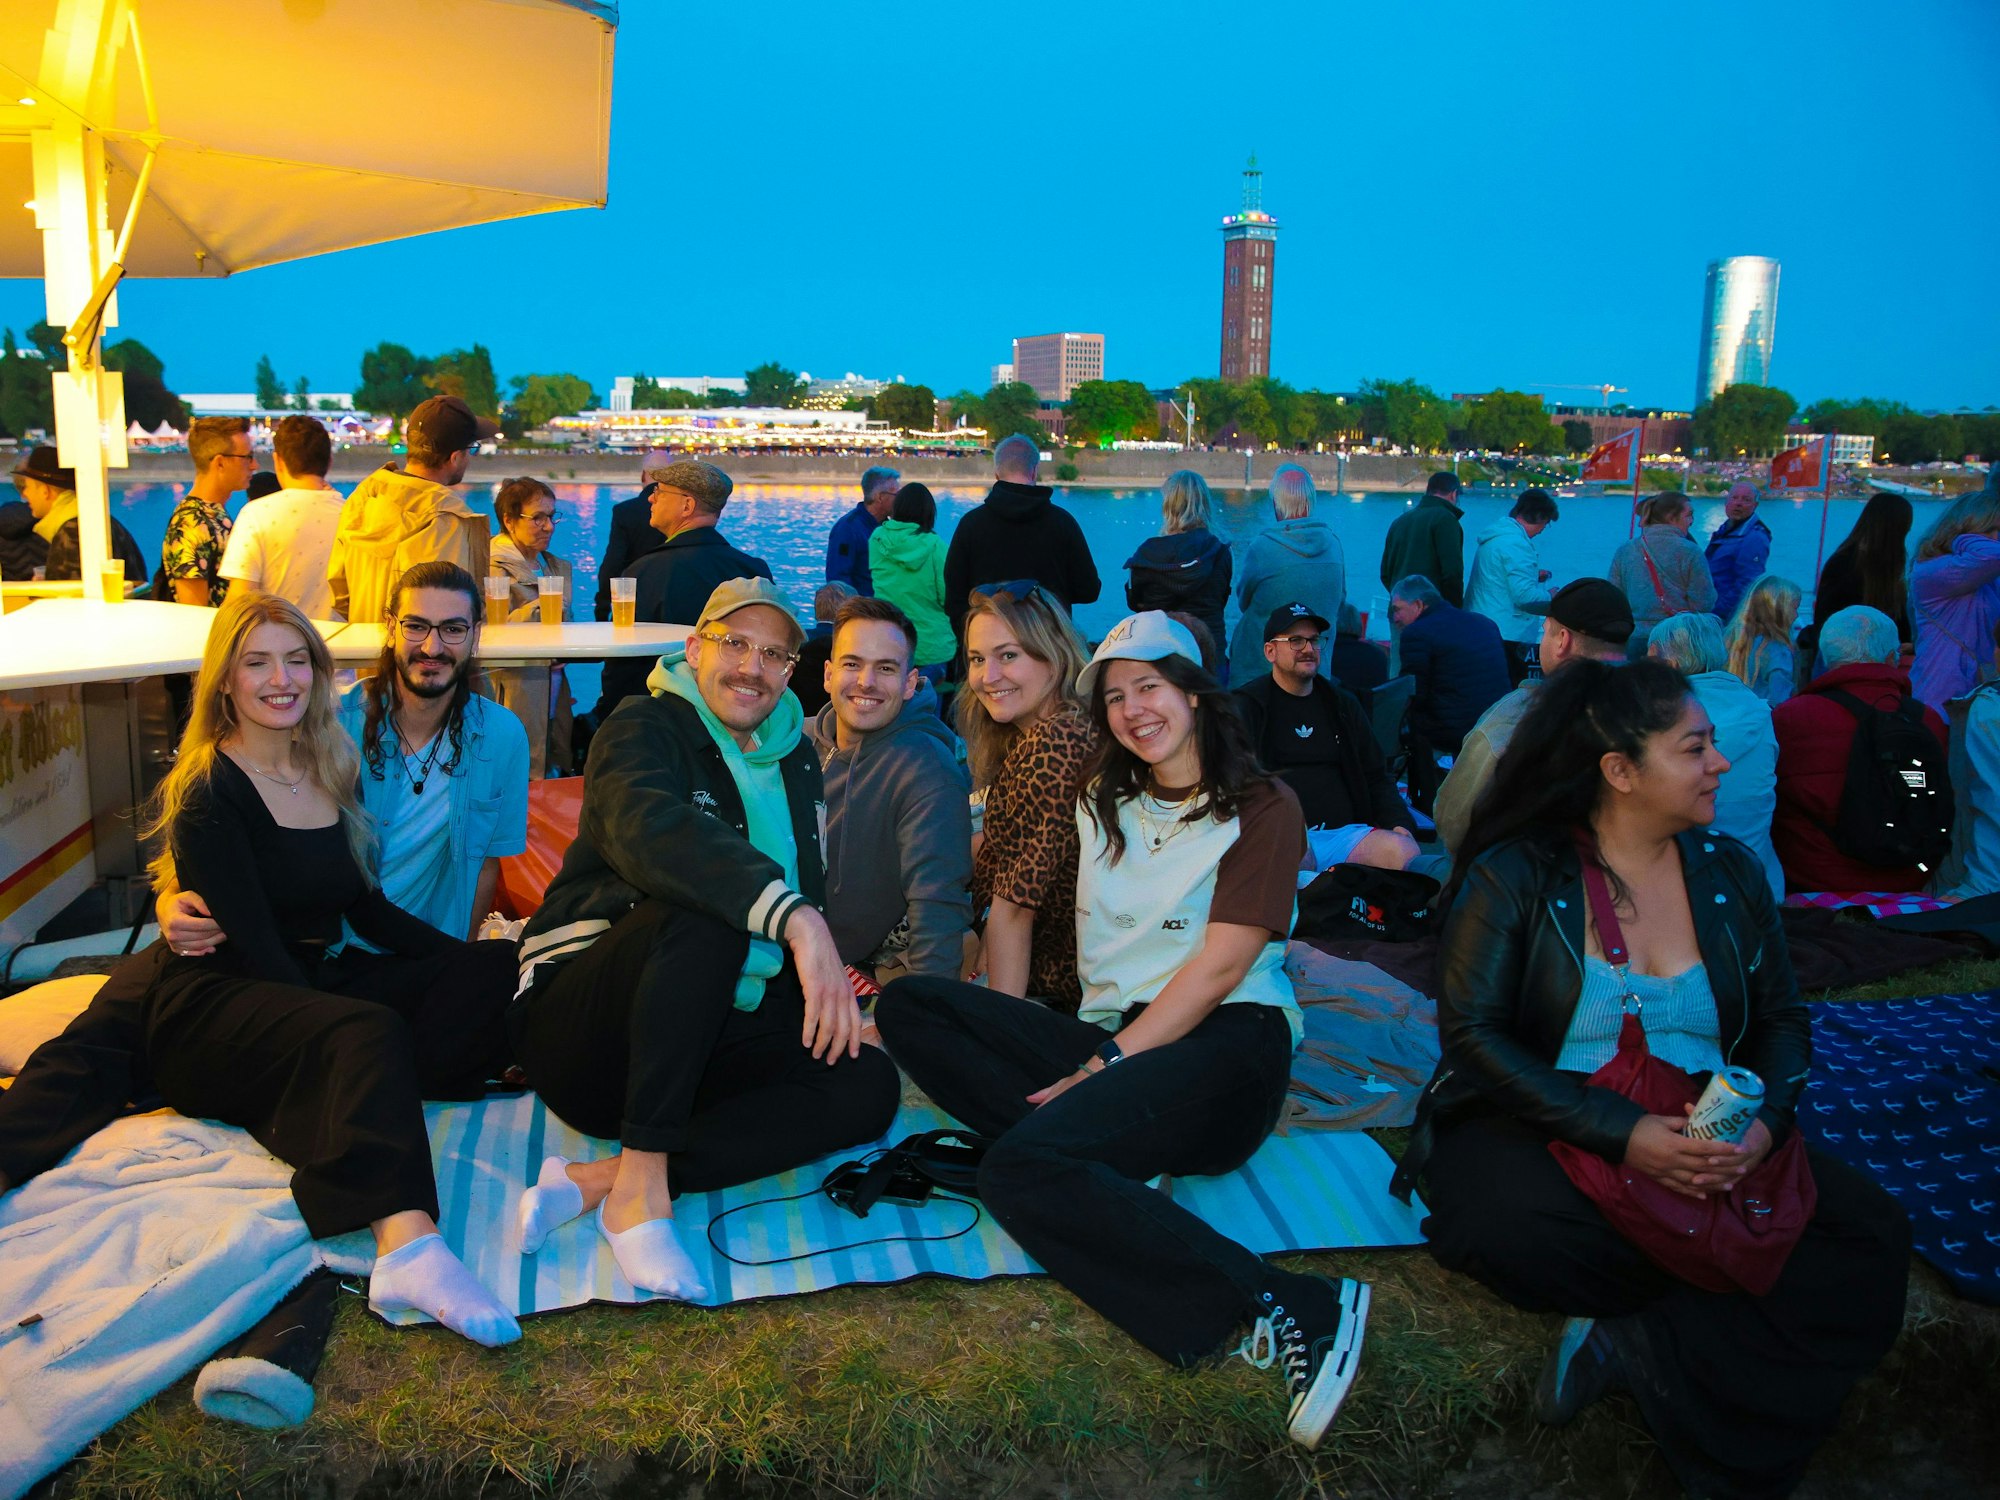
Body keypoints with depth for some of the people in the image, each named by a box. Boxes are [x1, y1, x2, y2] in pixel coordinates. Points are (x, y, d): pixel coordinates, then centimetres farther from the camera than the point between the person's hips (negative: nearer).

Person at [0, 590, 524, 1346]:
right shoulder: (208, 796, -8)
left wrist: (469, 953, 5)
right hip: (212, 995, -7)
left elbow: (364, 906, 14)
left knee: (497, 972, -13)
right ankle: (407, 1247, -61)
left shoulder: (329, 769, 12)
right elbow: (256, 948, -16)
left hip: (318, 980, 7)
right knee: (365, 1034, -38)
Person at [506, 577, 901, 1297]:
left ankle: (595, 1179, -26)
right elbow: (647, 827, -29)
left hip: (705, 1041, 6)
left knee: (868, 1081, -19)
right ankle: (642, 1182, -33)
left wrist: (832, 988, -1)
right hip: (577, 1032, -6)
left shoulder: (797, 759, 16)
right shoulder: (645, 726, -5)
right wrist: (795, 918, -42)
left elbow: (809, 888, 20)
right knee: (705, 905, -34)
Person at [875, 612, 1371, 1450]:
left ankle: (1296, 1312, -27)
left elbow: (1218, 971, -8)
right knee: (909, 1005, -9)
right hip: (1111, 1037, 7)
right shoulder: (1104, 805, 21)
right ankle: (1105, 1149, -20)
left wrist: (1106, 1065, -13)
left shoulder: (1261, 810, 2)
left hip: (1226, 1045, -6)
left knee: (1021, 1169, -31)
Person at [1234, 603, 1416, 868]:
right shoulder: (1247, 705, 8)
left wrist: (1400, 826, 3)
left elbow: (1376, 778, 23)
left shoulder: (1343, 705, 22)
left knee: (1405, 851, -27)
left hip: (1345, 833, 4)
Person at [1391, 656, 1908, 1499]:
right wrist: (1618, 1133, -23)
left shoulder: (1730, 874, 11)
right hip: (1539, 1136, -4)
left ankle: (1637, 1347, -20)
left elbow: (1782, 1020, 12)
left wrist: (1765, 1120, -11)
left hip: (1709, 1142, 4)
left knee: (1869, 1235, -21)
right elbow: (1474, 1034, -11)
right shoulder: (1514, 876, -4)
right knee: (1509, 1227, -37)